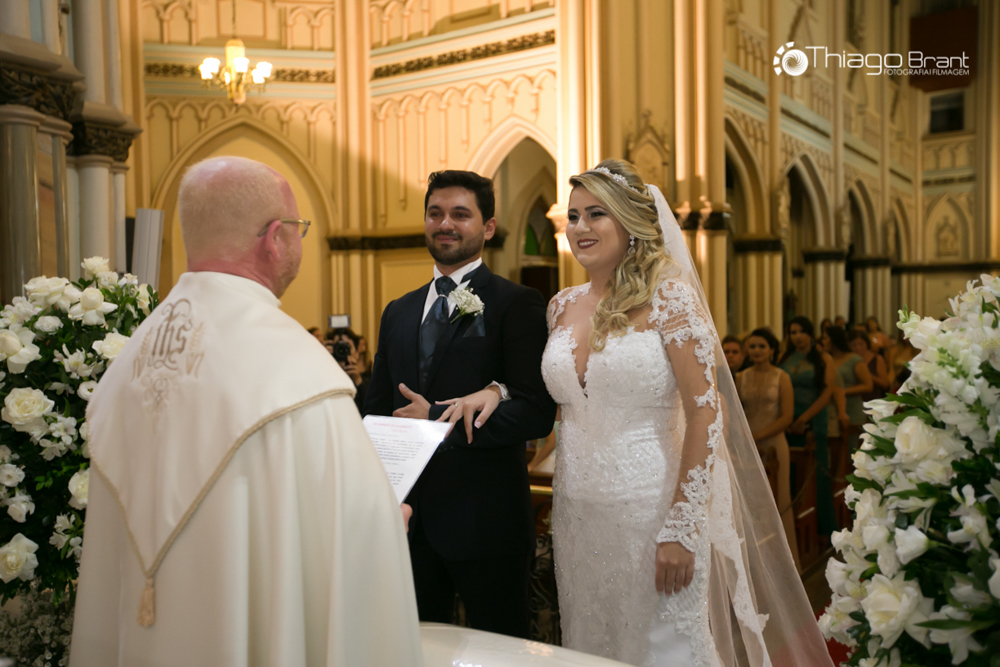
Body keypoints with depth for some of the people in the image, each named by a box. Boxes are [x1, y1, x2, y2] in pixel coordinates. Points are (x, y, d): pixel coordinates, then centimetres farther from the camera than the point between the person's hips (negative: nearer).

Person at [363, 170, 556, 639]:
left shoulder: (518, 305, -7)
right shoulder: (398, 313, 12)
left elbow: (538, 413, -16)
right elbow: (377, 409, 16)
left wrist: (437, 421, -19)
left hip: (485, 523, -5)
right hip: (409, 519, 5)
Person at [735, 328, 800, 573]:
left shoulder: (781, 378, 1)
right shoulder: (741, 377, 8)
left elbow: (787, 417, -6)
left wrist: (757, 436, -11)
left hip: (773, 444, -2)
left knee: (779, 501, 1)